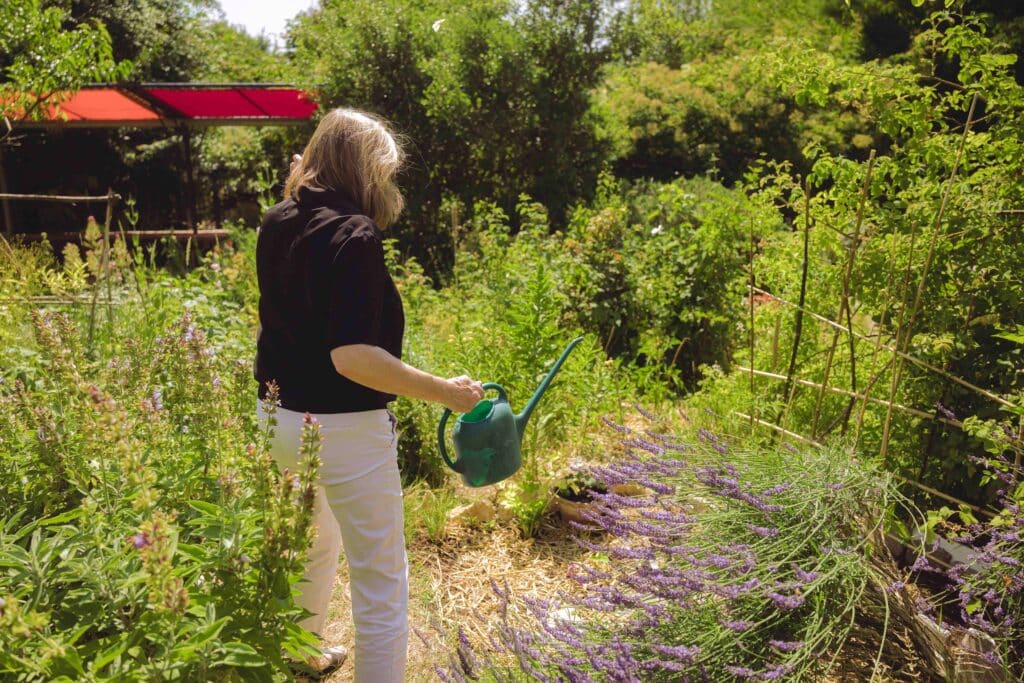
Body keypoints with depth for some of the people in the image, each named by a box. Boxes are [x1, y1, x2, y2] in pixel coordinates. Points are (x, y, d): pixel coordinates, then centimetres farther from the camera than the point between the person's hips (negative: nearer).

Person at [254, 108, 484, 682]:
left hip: (279, 417, 9)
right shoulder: (354, 234, -19)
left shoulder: (276, 225, 3)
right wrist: (444, 391, -23)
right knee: (381, 580, 7)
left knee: (315, 545, 31)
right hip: (343, 431, -9)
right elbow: (351, 355, -28)